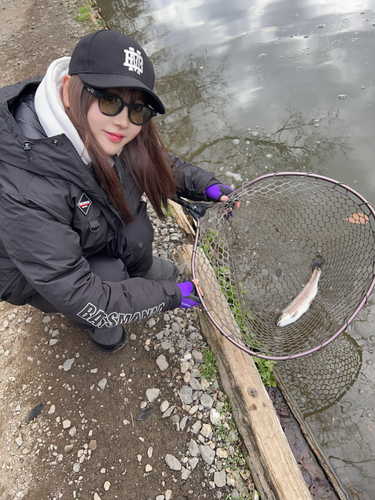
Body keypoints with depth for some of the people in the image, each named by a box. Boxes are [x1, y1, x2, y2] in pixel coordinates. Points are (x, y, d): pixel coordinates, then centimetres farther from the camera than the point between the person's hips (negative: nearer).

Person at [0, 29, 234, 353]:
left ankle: (140, 268, 19)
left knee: (134, 227, -18)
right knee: (110, 277, -25)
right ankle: (98, 326, 11)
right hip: (29, 269, -5)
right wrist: (171, 295, -29)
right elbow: (76, 295, -35)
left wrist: (204, 184, -16)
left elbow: (156, 162, 0)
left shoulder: (103, 133, -21)